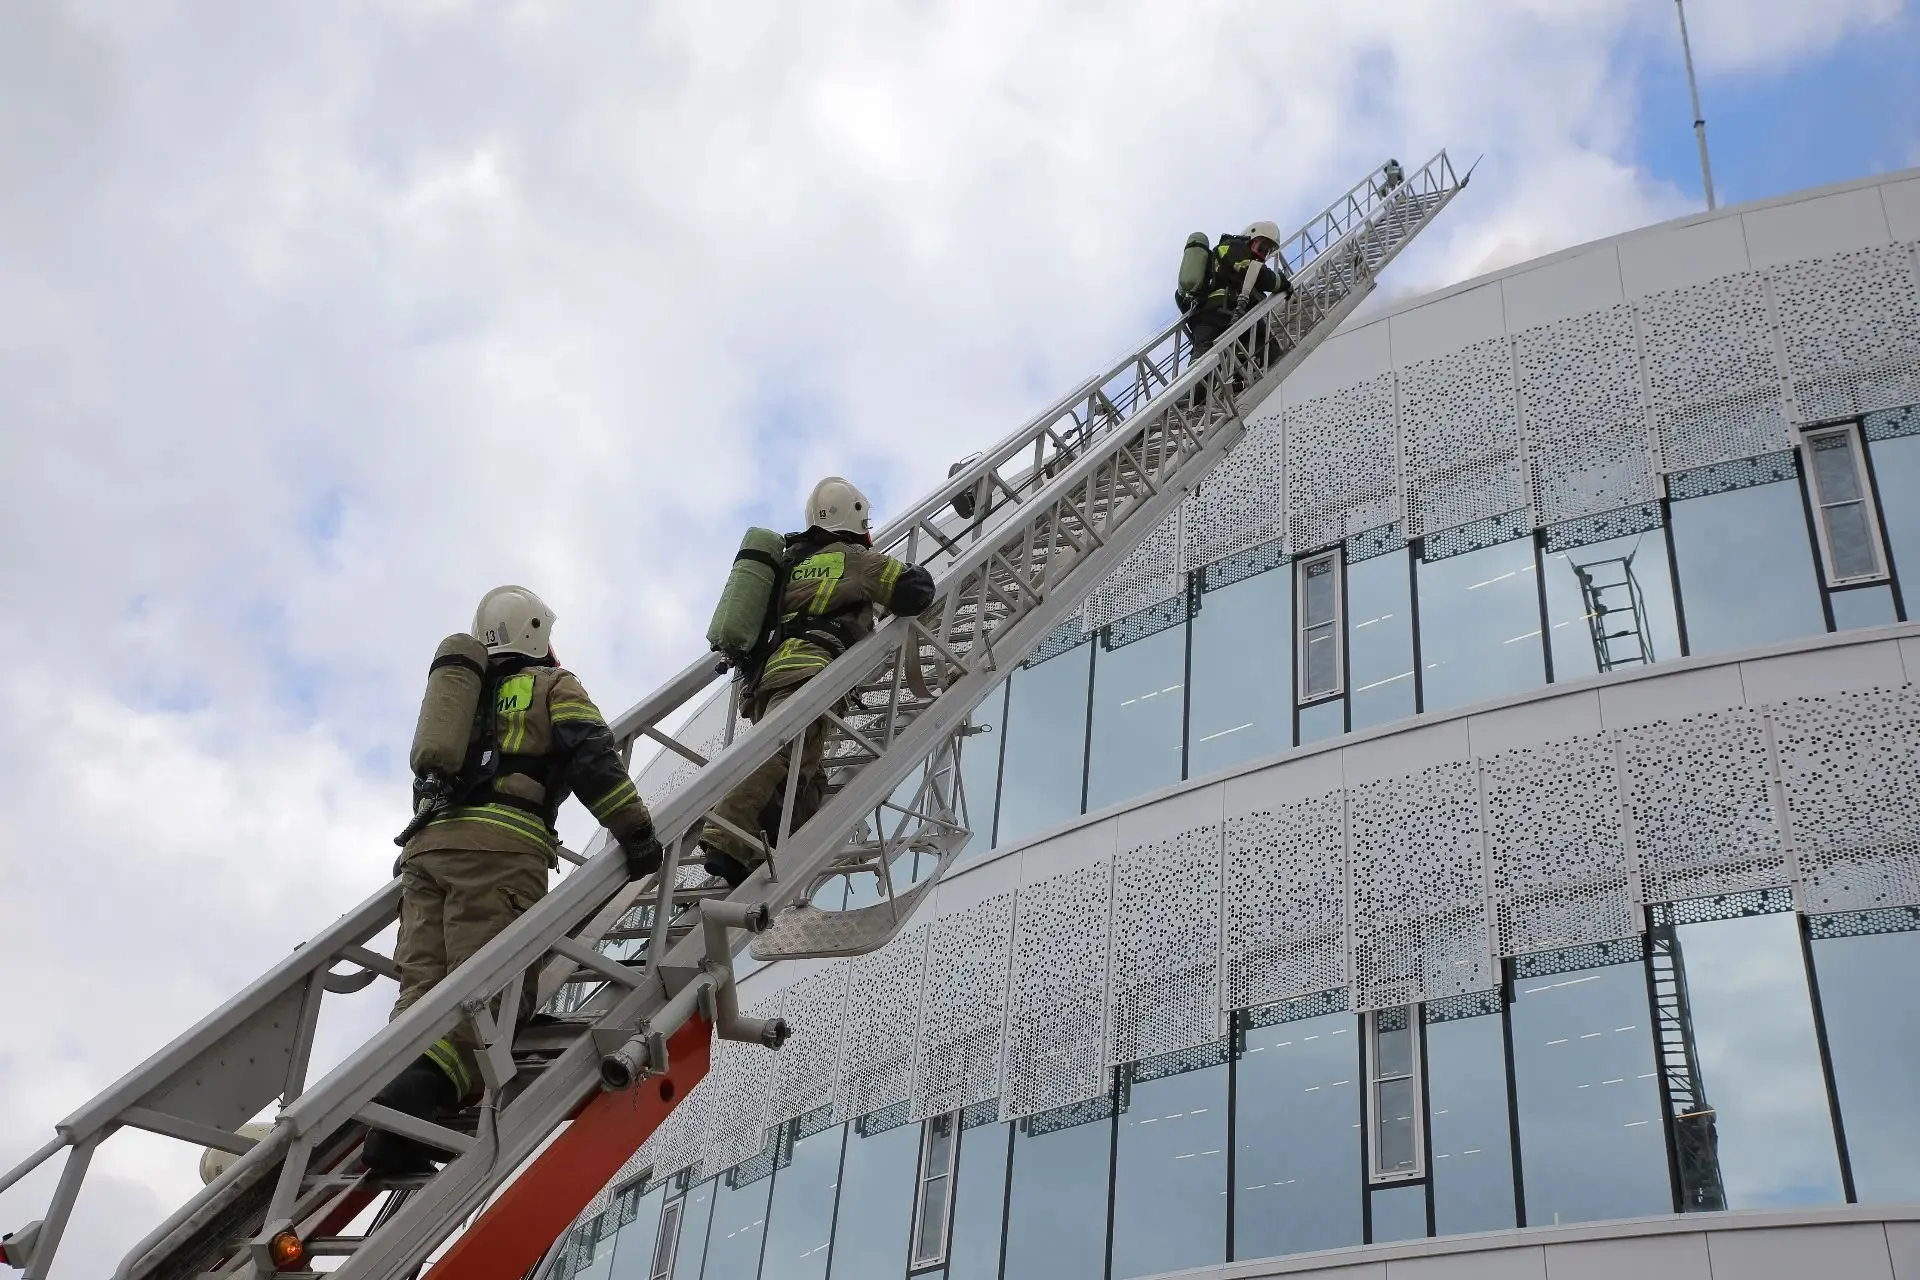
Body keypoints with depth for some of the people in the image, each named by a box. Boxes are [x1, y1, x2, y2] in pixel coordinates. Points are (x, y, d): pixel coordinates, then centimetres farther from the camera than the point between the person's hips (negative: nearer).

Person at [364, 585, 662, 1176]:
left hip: (428, 842, 6)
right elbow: (593, 758, 0)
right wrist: (637, 831, -3)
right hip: (499, 845, -6)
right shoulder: (553, 684, 16)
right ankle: (418, 1088, -43)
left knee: (424, 986, -5)